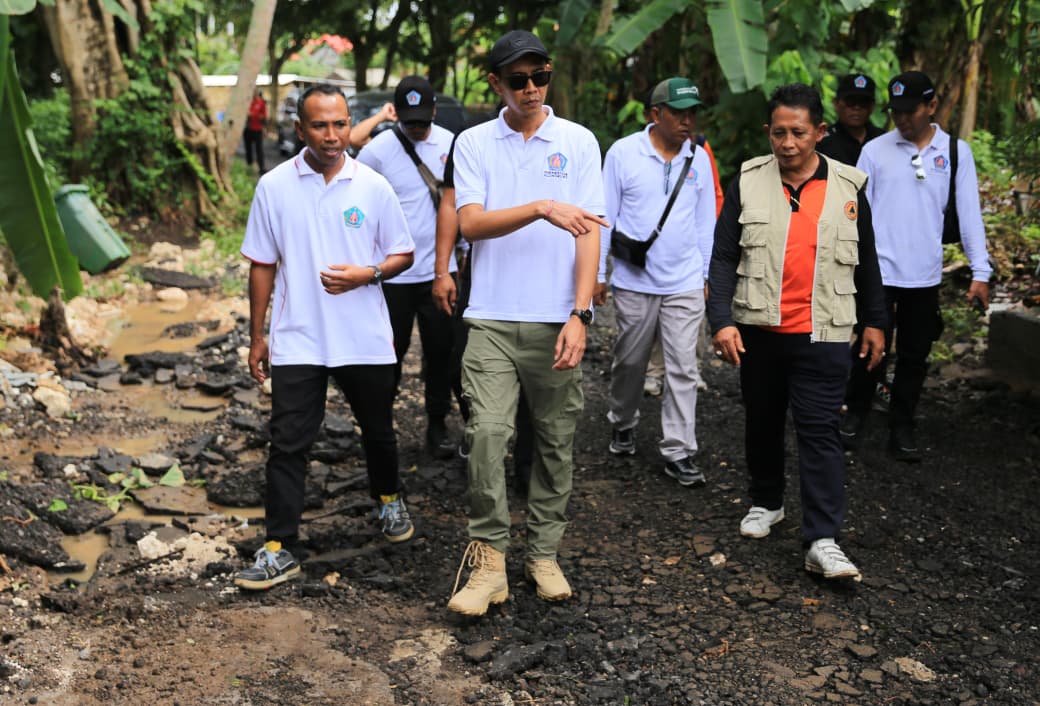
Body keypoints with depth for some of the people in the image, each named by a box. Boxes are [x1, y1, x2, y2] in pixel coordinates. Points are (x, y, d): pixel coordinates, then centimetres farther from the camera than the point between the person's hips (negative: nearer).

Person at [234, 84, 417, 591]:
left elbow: (403, 255, 5)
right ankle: (279, 549, 6)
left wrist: (367, 274, -16)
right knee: (287, 444, -2)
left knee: (377, 430, 17)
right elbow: (262, 265, 4)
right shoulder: (274, 187, -1)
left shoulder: (373, 187, -2)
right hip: (296, 341, -1)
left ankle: (389, 499, 45)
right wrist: (256, 336, 4)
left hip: (366, 339, 1)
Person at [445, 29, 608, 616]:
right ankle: (489, 559, 0)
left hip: (557, 320, 1)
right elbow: (471, 223, -7)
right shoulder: (474, 144, 6)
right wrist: (542, 208, -21)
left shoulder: (579, 142, 5)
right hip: (493, 318, 0)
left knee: (557, 441, 7)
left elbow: (588, 233, 0)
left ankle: (545, 553, 21)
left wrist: (580, 314, -9)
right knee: (488, 433, -10)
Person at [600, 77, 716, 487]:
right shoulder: (623, 153, -6)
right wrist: (595, 273, -2)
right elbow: (605, 216, -1)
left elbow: (706, 220, 11)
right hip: (634, 283, -2)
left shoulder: (698, 158, 4)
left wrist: (706, 274, 11)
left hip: (685, 284, 2)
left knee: (682, 368, 0)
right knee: (630, 362, 13)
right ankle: (623, 425, 37)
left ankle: (678, 452, 6)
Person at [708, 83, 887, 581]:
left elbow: (865, 260, 12)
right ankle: (766, 502, 37)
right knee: (762, 422, 16)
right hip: (758, 329, 1)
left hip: (822, 333, -1)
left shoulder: (847, 186, 3)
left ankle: (822, 540, -4)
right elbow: (723, 257, -3)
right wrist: (722, 320, -13)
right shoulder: (748, 182, 0)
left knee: (820, 430, -6)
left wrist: (874, 322, 13)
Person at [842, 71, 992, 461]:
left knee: (915, 356, 9)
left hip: (925, 275, 2)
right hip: (879, 271, -2)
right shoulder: (875, 150, -1)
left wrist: (980, 271, -3)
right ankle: (855, 414, 24)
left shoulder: (956, 151, 3)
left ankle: (901, 428, 22)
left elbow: (969, 213, 2)